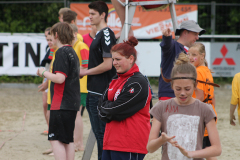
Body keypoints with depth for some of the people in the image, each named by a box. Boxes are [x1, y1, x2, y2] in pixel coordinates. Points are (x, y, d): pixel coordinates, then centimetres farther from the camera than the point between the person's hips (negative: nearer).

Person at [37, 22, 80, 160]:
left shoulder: (62, 52, -13)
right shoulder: (72, 52, 15)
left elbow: (60, 78, -21)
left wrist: (44, 73, -5)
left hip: (61, 103, -9)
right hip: (72, 103, 9)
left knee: (56, 139, -7)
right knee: (68, 140, 12)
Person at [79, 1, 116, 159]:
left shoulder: (106, 34, -15)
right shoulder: (99, 34, 16)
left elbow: (107, 64, -21)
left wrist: (86, 72, -11)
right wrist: (84, 72, 12)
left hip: (101, 93, -10)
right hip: (94, 92, 10)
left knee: (101, 132, -6)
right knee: (98, 132, 15)